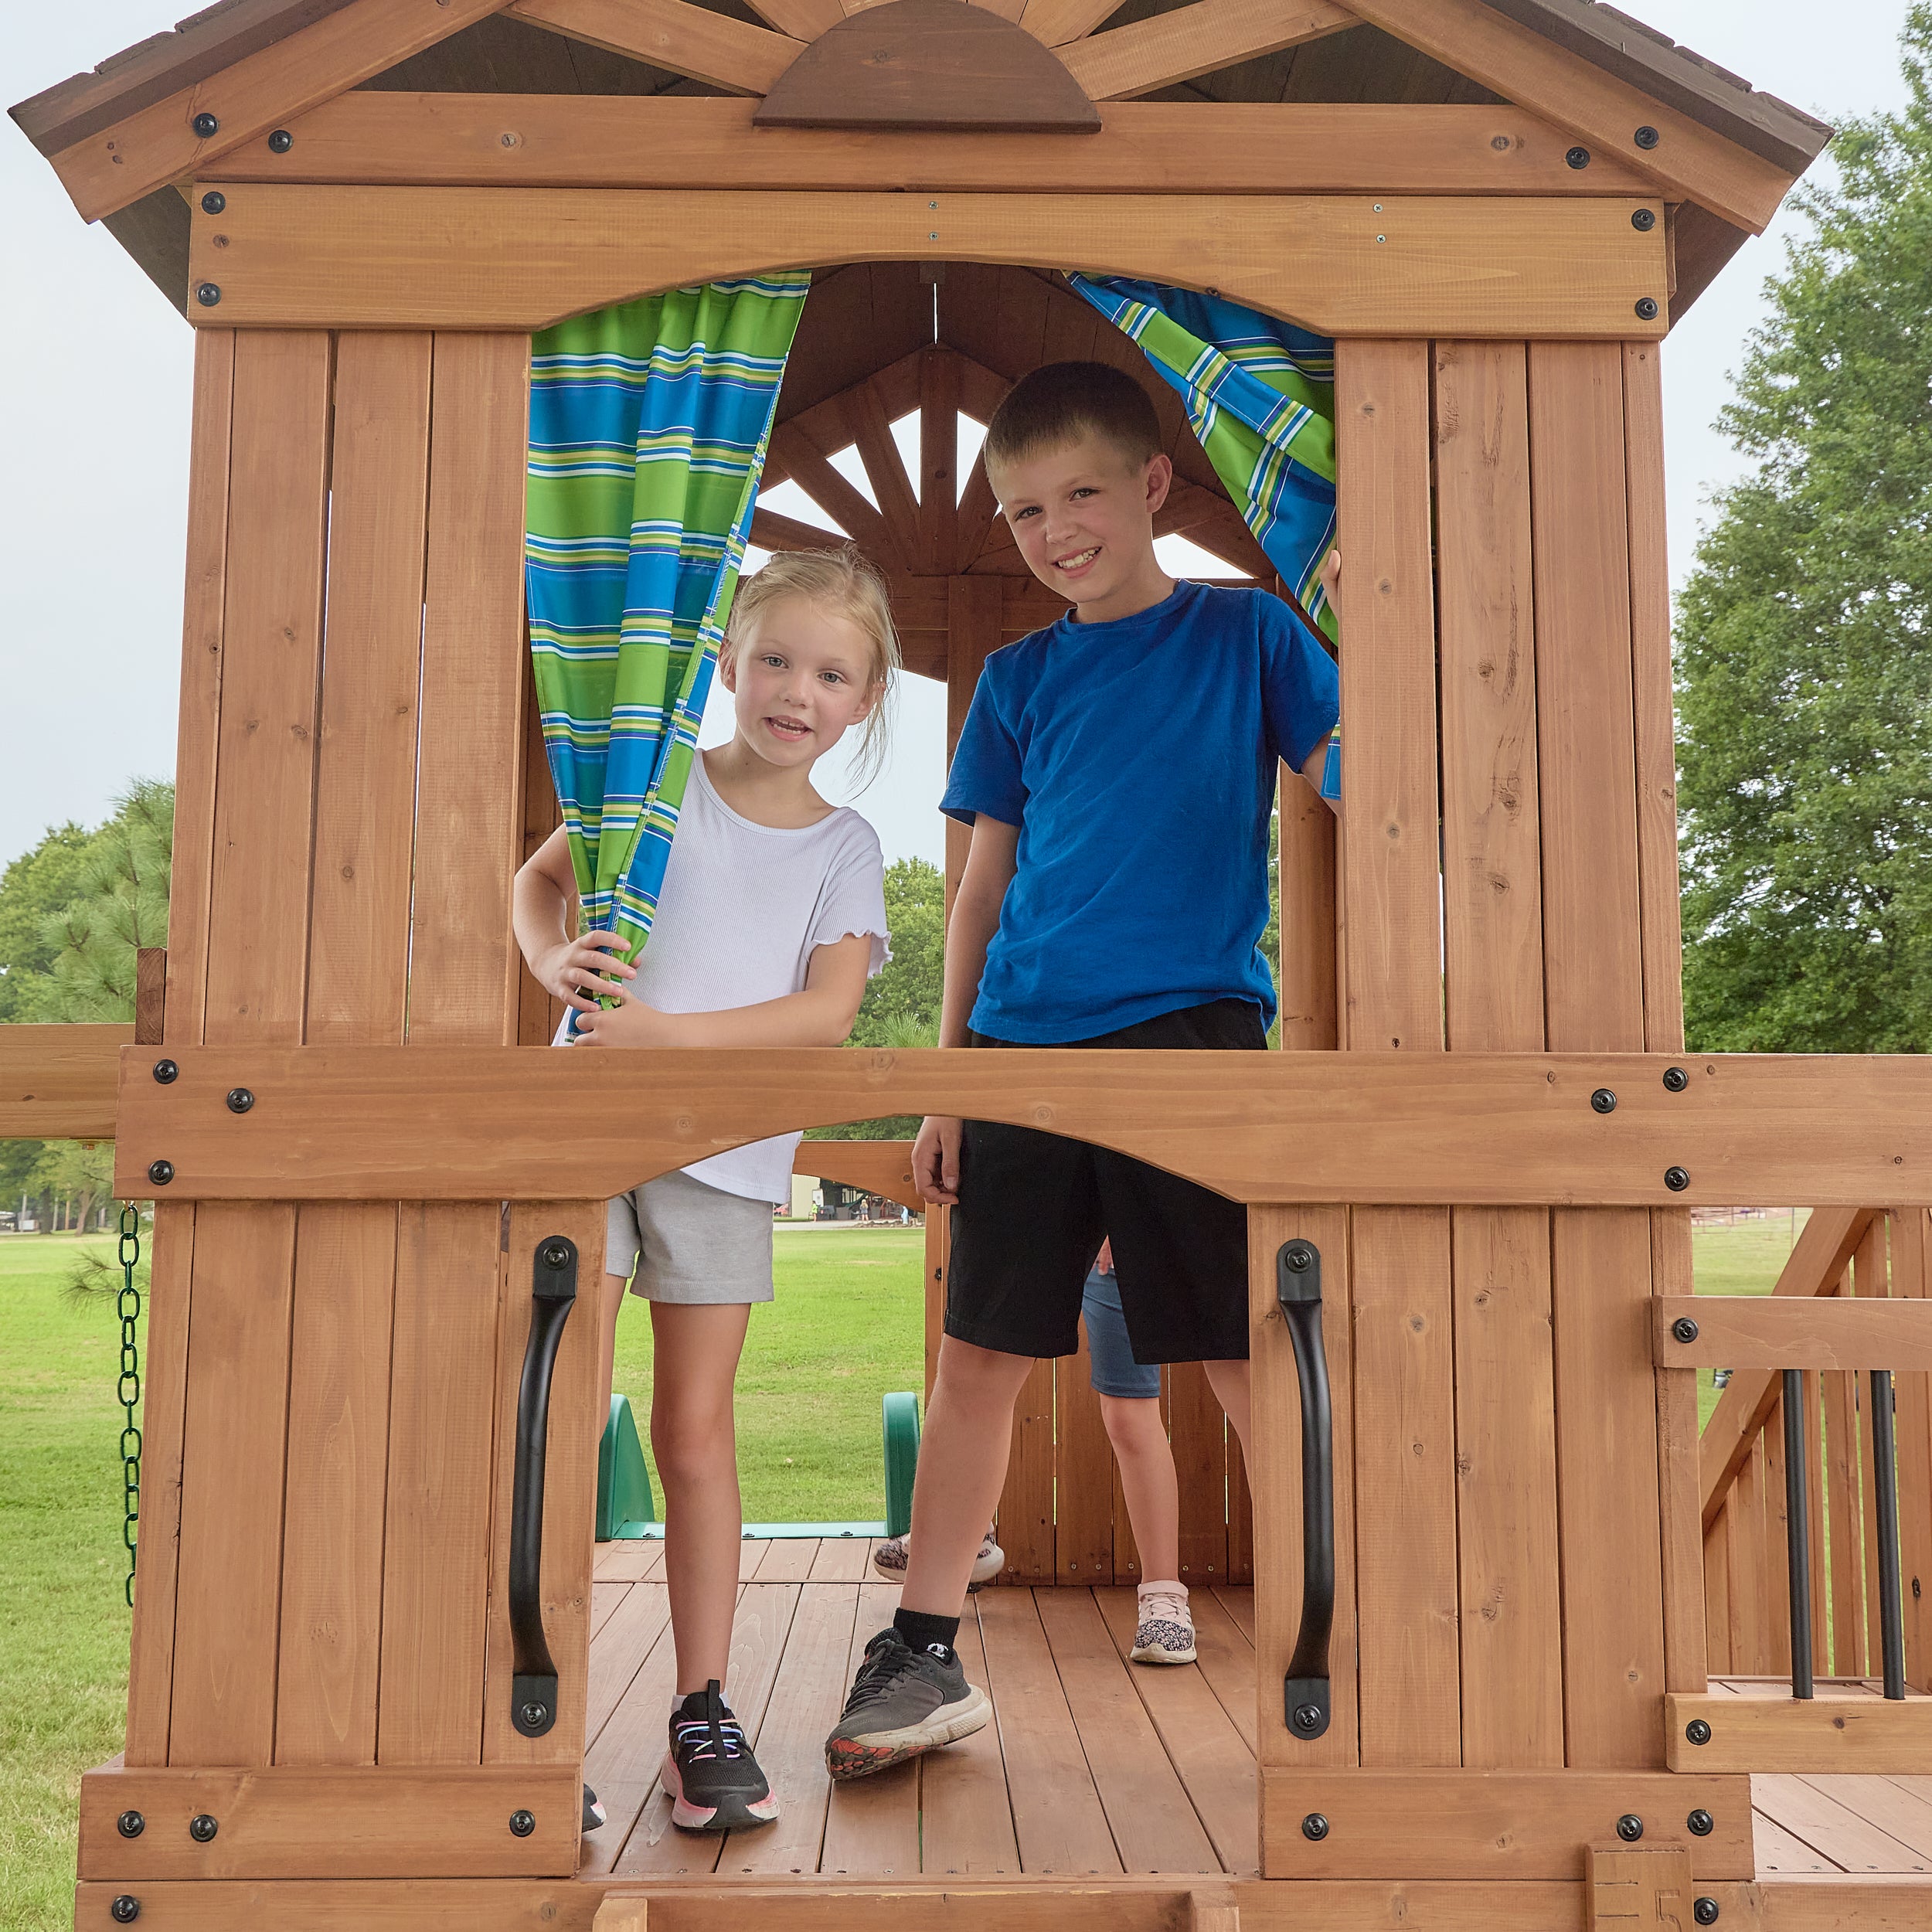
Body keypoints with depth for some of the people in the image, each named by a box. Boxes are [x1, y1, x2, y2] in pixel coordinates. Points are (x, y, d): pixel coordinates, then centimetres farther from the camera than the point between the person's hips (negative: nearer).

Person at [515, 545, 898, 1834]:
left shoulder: (846, 848, 3)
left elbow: (828, 1012, -9)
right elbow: (540, 877, 11)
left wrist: (669, 1030, -21)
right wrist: (555, 960, -12)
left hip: (726, 1155, 1)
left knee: (695, 1438, 7)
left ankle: (704, 1712, 17)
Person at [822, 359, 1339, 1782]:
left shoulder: (1246, 632, 6)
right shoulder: (1019, 678, 14)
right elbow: (985, 888, 14)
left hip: (1192, 1036, -3)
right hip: (1024, 1046, 3)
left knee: (1251, 1356, 1)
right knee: (978, 1355, 6)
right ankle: (928, 1655, 19)